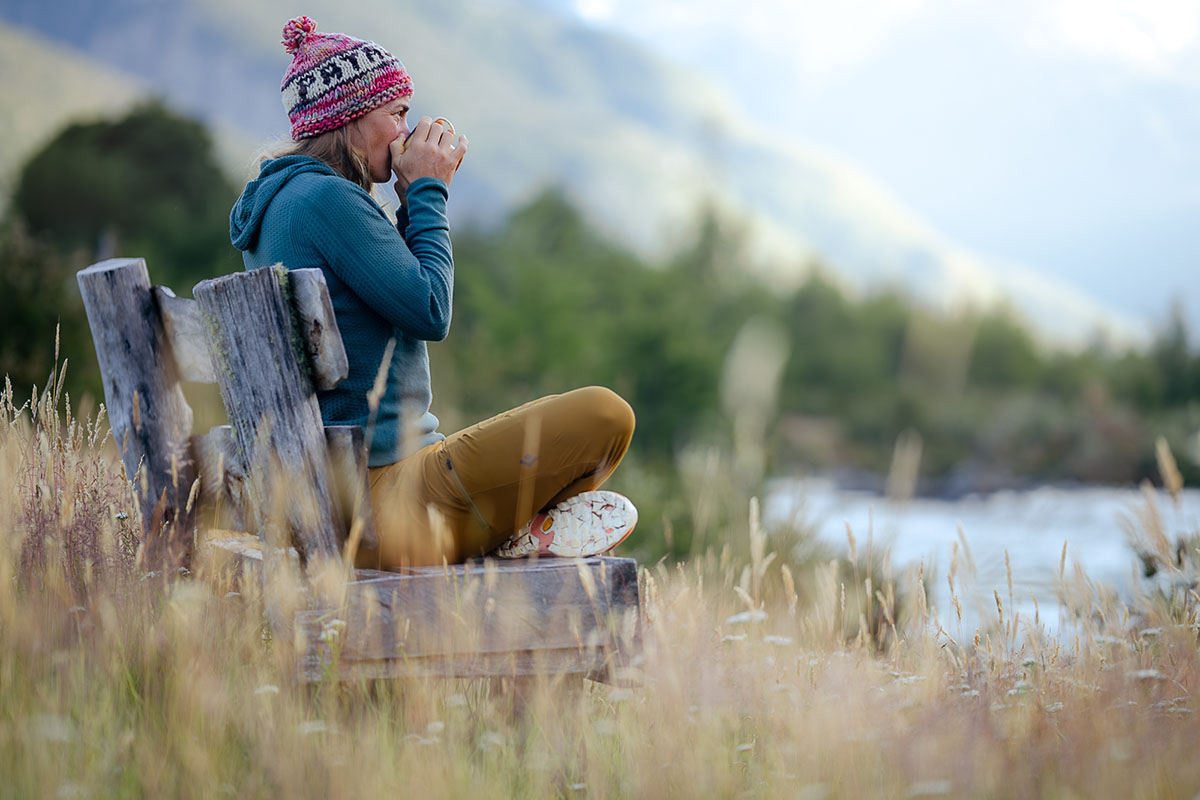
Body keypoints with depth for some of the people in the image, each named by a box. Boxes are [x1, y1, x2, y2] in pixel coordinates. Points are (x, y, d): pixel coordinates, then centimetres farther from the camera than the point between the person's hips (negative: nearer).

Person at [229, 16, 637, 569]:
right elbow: (431, 314, -16)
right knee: (605, 414, -11)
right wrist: (427, 193, -5)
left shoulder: (280, 199, 16)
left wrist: (416, 199, 13)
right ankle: (522, 530, 5)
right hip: (381, 492, -11)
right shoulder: (324, 198, -16)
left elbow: (402, 290, 23)